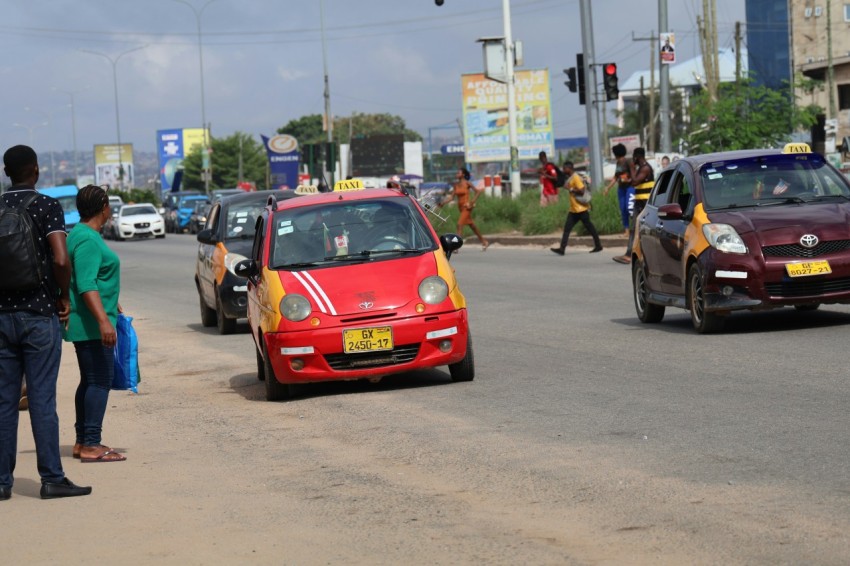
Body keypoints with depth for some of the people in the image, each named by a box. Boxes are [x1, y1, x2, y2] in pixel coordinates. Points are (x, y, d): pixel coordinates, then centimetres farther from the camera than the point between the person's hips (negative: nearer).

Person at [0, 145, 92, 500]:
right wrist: (64, 297, -3)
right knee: (41, 398, -2)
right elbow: (60, 259, -18)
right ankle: (52, 479, -1)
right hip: (40, 314, -4)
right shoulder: (47, 206, -7)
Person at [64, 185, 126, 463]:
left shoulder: (83, 235, 16)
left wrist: (111, 305, 36)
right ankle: (91, 445, -13)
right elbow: (86, 285, -24)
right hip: (91, 324, -11)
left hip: (87, 325, 11)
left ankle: (83, 441, 18)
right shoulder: (88, 240, -17)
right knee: (100, 381, -11)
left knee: (90, 381, 14)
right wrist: (103, 319, -30)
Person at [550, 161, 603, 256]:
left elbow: (582, 190, -23)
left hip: (581, 209, -10)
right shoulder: (570, 178, 14)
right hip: (574, 209, 10)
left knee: (589, 227, 2)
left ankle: (598, 246, 13)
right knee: (567, 228, 1)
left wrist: (570, 189, -20)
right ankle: (562, 248, -5)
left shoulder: (576, 178, -15)